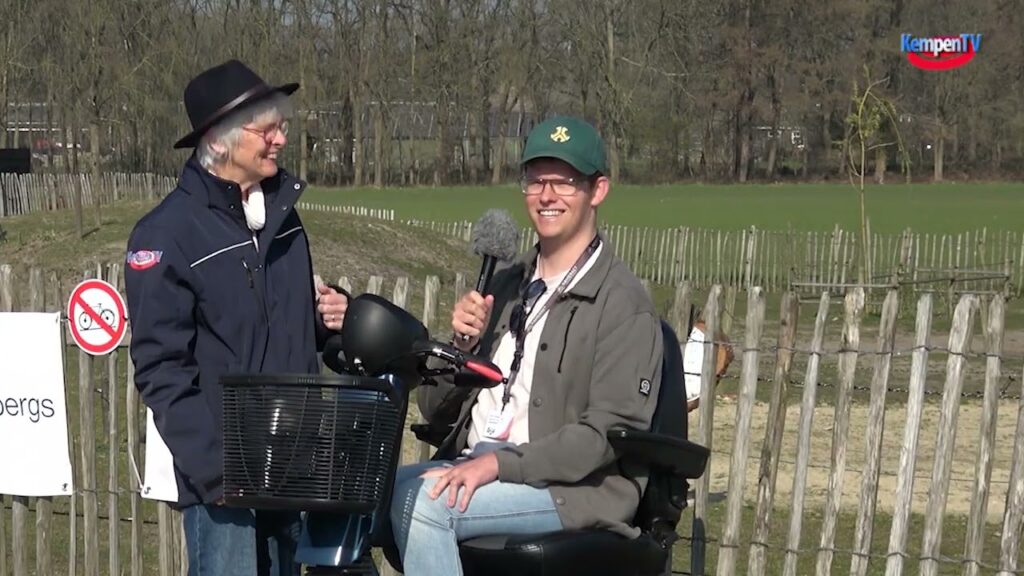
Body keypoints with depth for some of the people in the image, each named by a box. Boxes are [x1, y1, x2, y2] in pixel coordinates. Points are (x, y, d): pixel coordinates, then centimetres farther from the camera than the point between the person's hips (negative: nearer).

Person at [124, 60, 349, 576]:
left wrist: (326, 320, 1)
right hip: (223, 467, -7)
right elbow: (161, 369, -14)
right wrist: (215, 470, -19)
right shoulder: (167, 233, -12)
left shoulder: (281, 211, 11)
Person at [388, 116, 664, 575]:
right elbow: (436, 411, 19)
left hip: (575, 487, -6)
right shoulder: (505, 286, 20)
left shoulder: (623, 304, -2)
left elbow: (611, 430, -13)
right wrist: (464, 343, -1)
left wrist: (499, 463, -22)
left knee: (422, 501, -28)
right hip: (472, 463, 6)